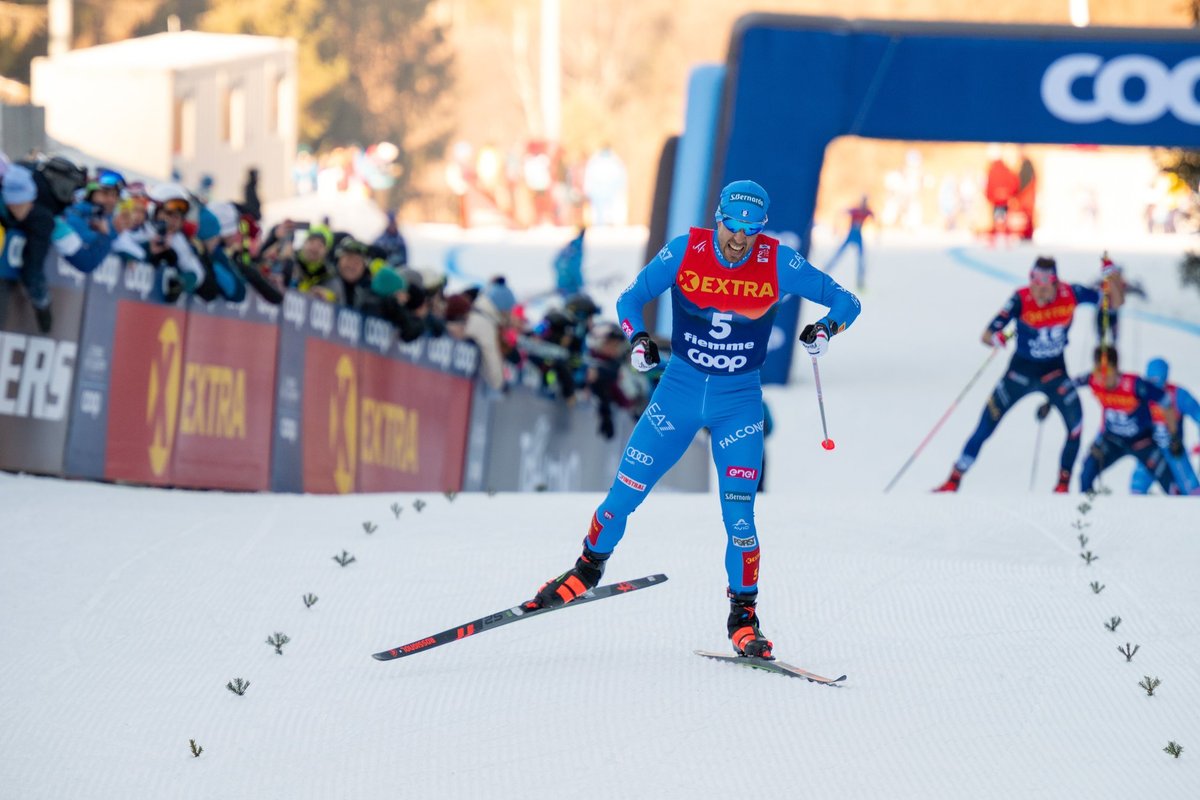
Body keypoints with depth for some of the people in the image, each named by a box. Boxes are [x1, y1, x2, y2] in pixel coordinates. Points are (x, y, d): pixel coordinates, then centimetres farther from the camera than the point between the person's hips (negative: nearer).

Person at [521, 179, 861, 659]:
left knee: (738, 516, -12)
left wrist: (826, 329, -26)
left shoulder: (777, 264, -13)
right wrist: (638, 339, -19)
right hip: (680, 387, 1)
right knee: (624, 493, 2)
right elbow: (630, 299, 1)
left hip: (740, 400, -1)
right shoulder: (685, 251, -11)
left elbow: (846, 301, -5)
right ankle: (589, 569, 29)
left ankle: (743, 619, 3)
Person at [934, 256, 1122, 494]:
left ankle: (1063, 483, 0)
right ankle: (954, 480, 7)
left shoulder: (1070, 294, -16)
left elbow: (1115, 303, -6)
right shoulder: (1021, 300, -23)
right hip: (1021, 370, -1)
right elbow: (986, 335, -25)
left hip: (1054, 371, 1)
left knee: (1075, 423, -18)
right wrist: (995, 338, -49)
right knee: (986, 426, -5)